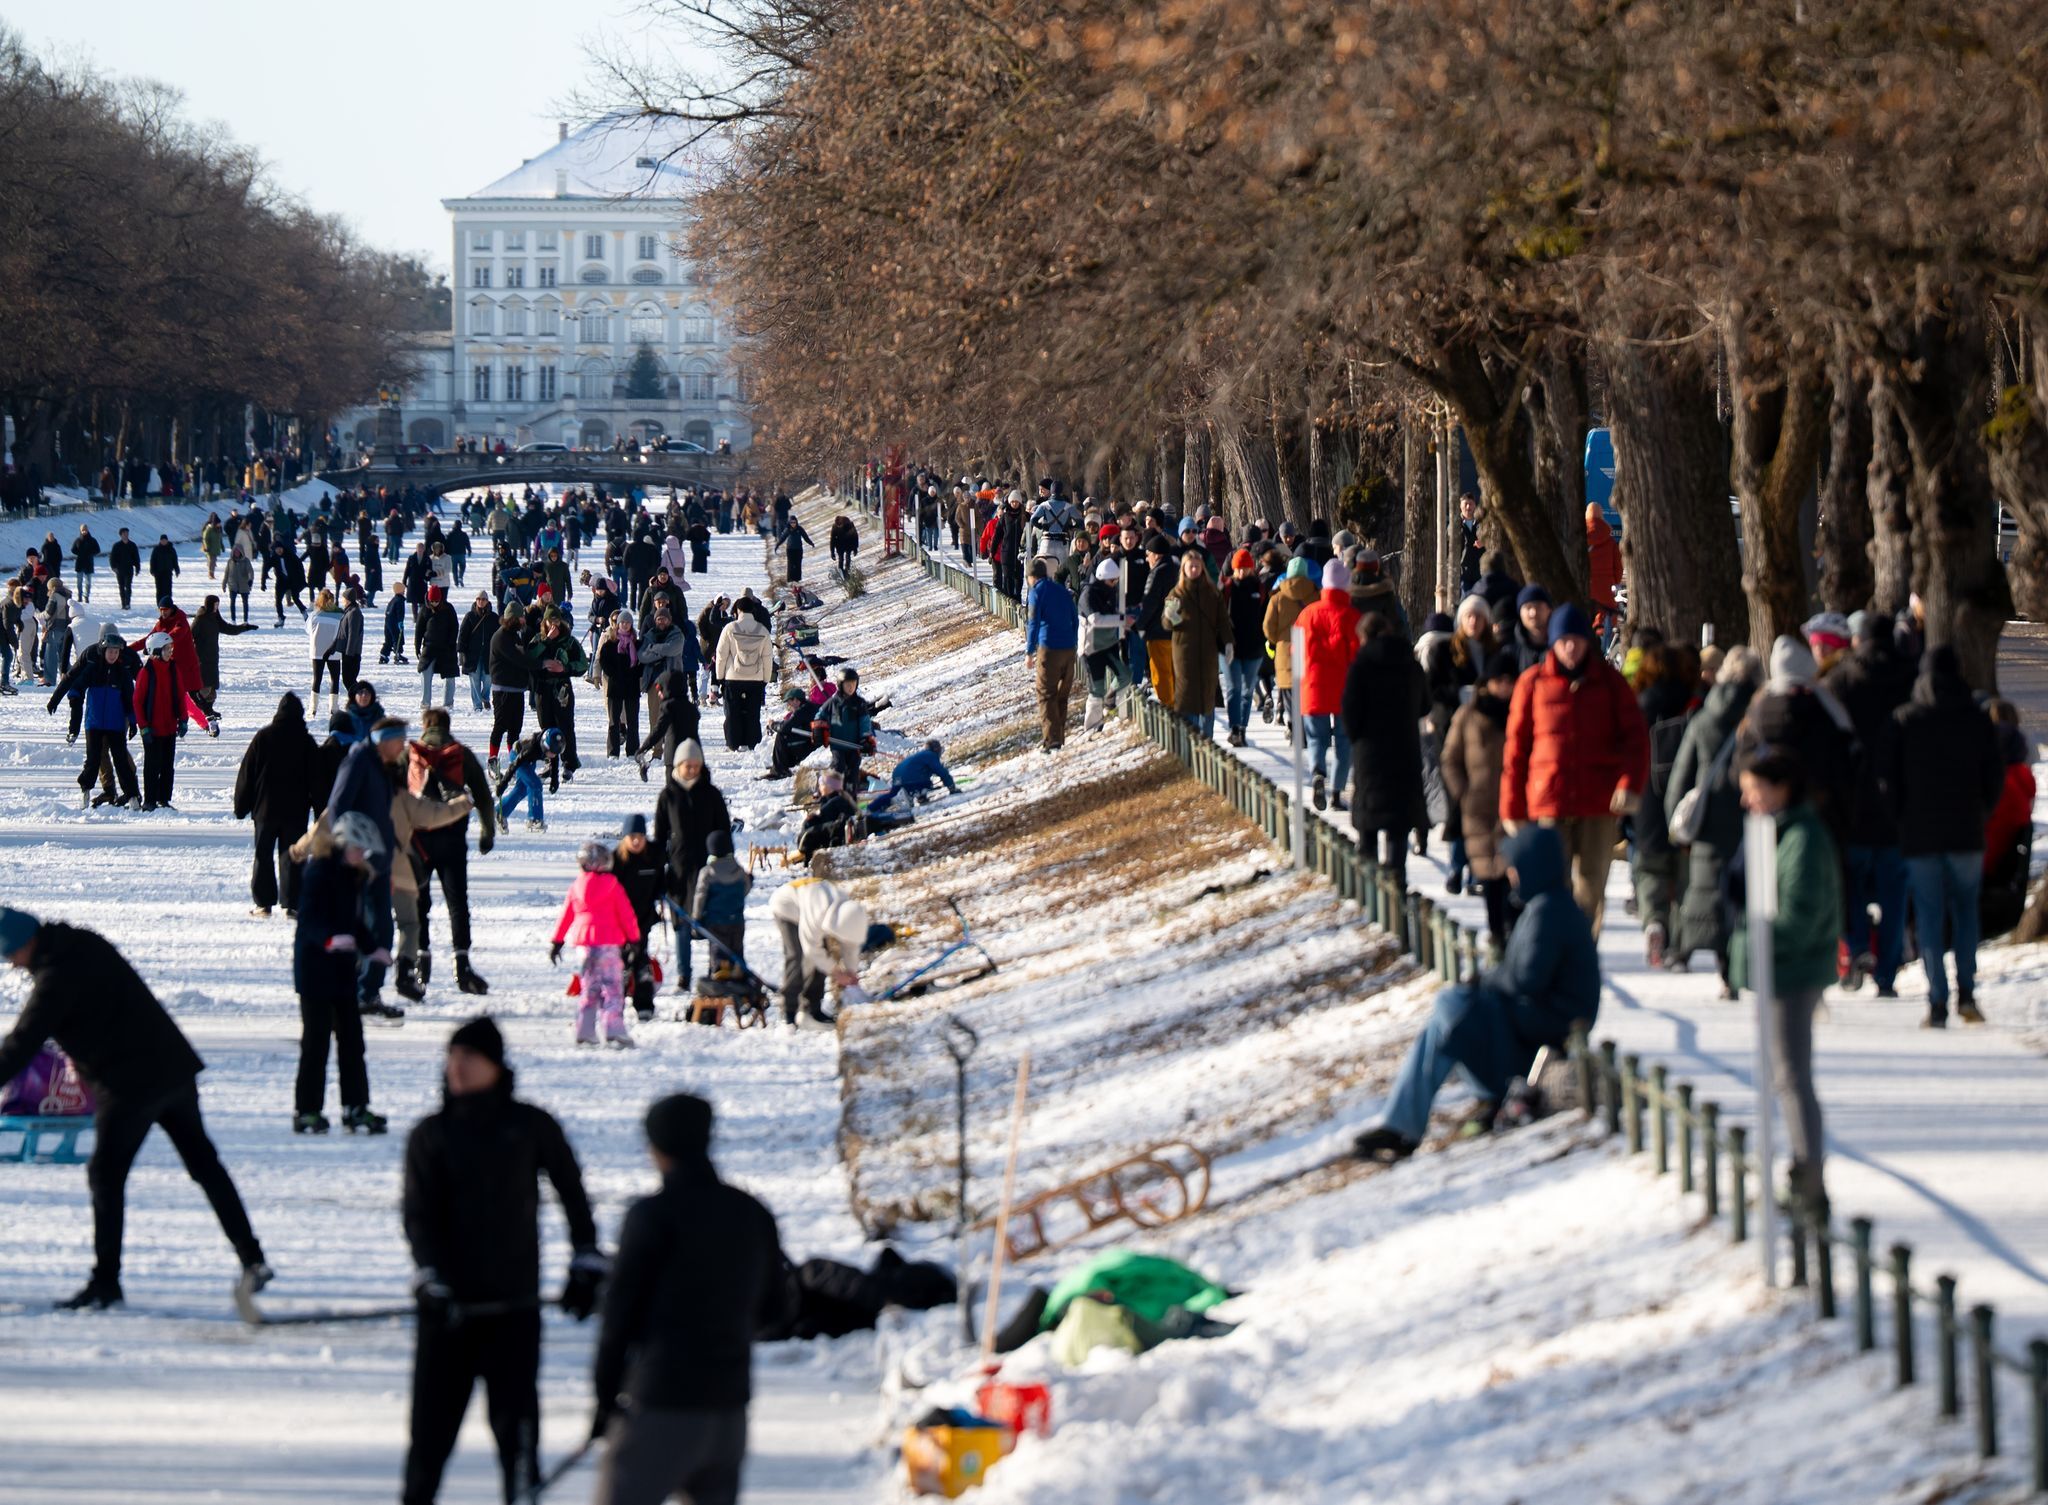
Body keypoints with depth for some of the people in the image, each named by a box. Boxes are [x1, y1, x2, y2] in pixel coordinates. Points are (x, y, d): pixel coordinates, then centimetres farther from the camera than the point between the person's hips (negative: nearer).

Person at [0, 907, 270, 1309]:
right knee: (204, 1162, 15)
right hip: (175, 1066, 9)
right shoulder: (88, 944, 9)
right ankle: (252, 1260, 16)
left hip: (129, 1085, -9)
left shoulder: (54, 977, -18)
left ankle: (105, 1282, -1)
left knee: (106, 1176, -1)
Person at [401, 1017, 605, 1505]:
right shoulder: (430, 1136, 4)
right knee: (432, 1417, 4)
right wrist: (431, 1279, -18)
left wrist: (586, 1264, 7)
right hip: (449, 1305, 1)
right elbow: (418, 1214, -4)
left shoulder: (532, 1127, 1)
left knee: (515, 1419, -5)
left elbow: (572, 1193, 10)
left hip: (514, 1305, -1)